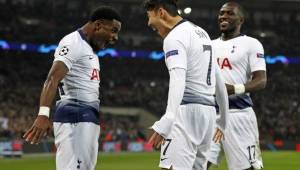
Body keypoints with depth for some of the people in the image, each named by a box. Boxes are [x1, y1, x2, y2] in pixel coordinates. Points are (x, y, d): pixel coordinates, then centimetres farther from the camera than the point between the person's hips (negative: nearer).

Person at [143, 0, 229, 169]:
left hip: (187, 111, -9)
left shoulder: (174, 37, -9)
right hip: (209, 111, 9)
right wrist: (223, 122, 32)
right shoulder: (202, 32, 20)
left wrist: (166, 122, -38)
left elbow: (178, 80, -26)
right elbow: (219, 81, 24)